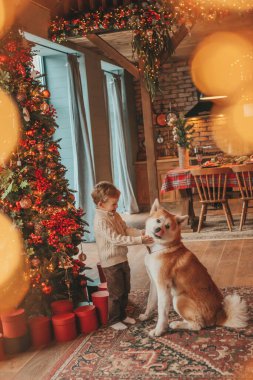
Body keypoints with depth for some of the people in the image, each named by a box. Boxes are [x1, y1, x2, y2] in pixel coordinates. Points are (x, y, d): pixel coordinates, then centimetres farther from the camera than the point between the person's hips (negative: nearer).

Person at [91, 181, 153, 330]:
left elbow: (127, 229, 9)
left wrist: (142, 232, -10)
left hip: (122, 259, 9)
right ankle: (114, 320, 21)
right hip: (111, 262, -9)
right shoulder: (101, 220, -23)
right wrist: (139, 240, -31)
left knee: (125, 290, 20)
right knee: (116, 293, 4)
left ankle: (122, 315, 37)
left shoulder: (114, 215, 5)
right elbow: (116, 239, -29)